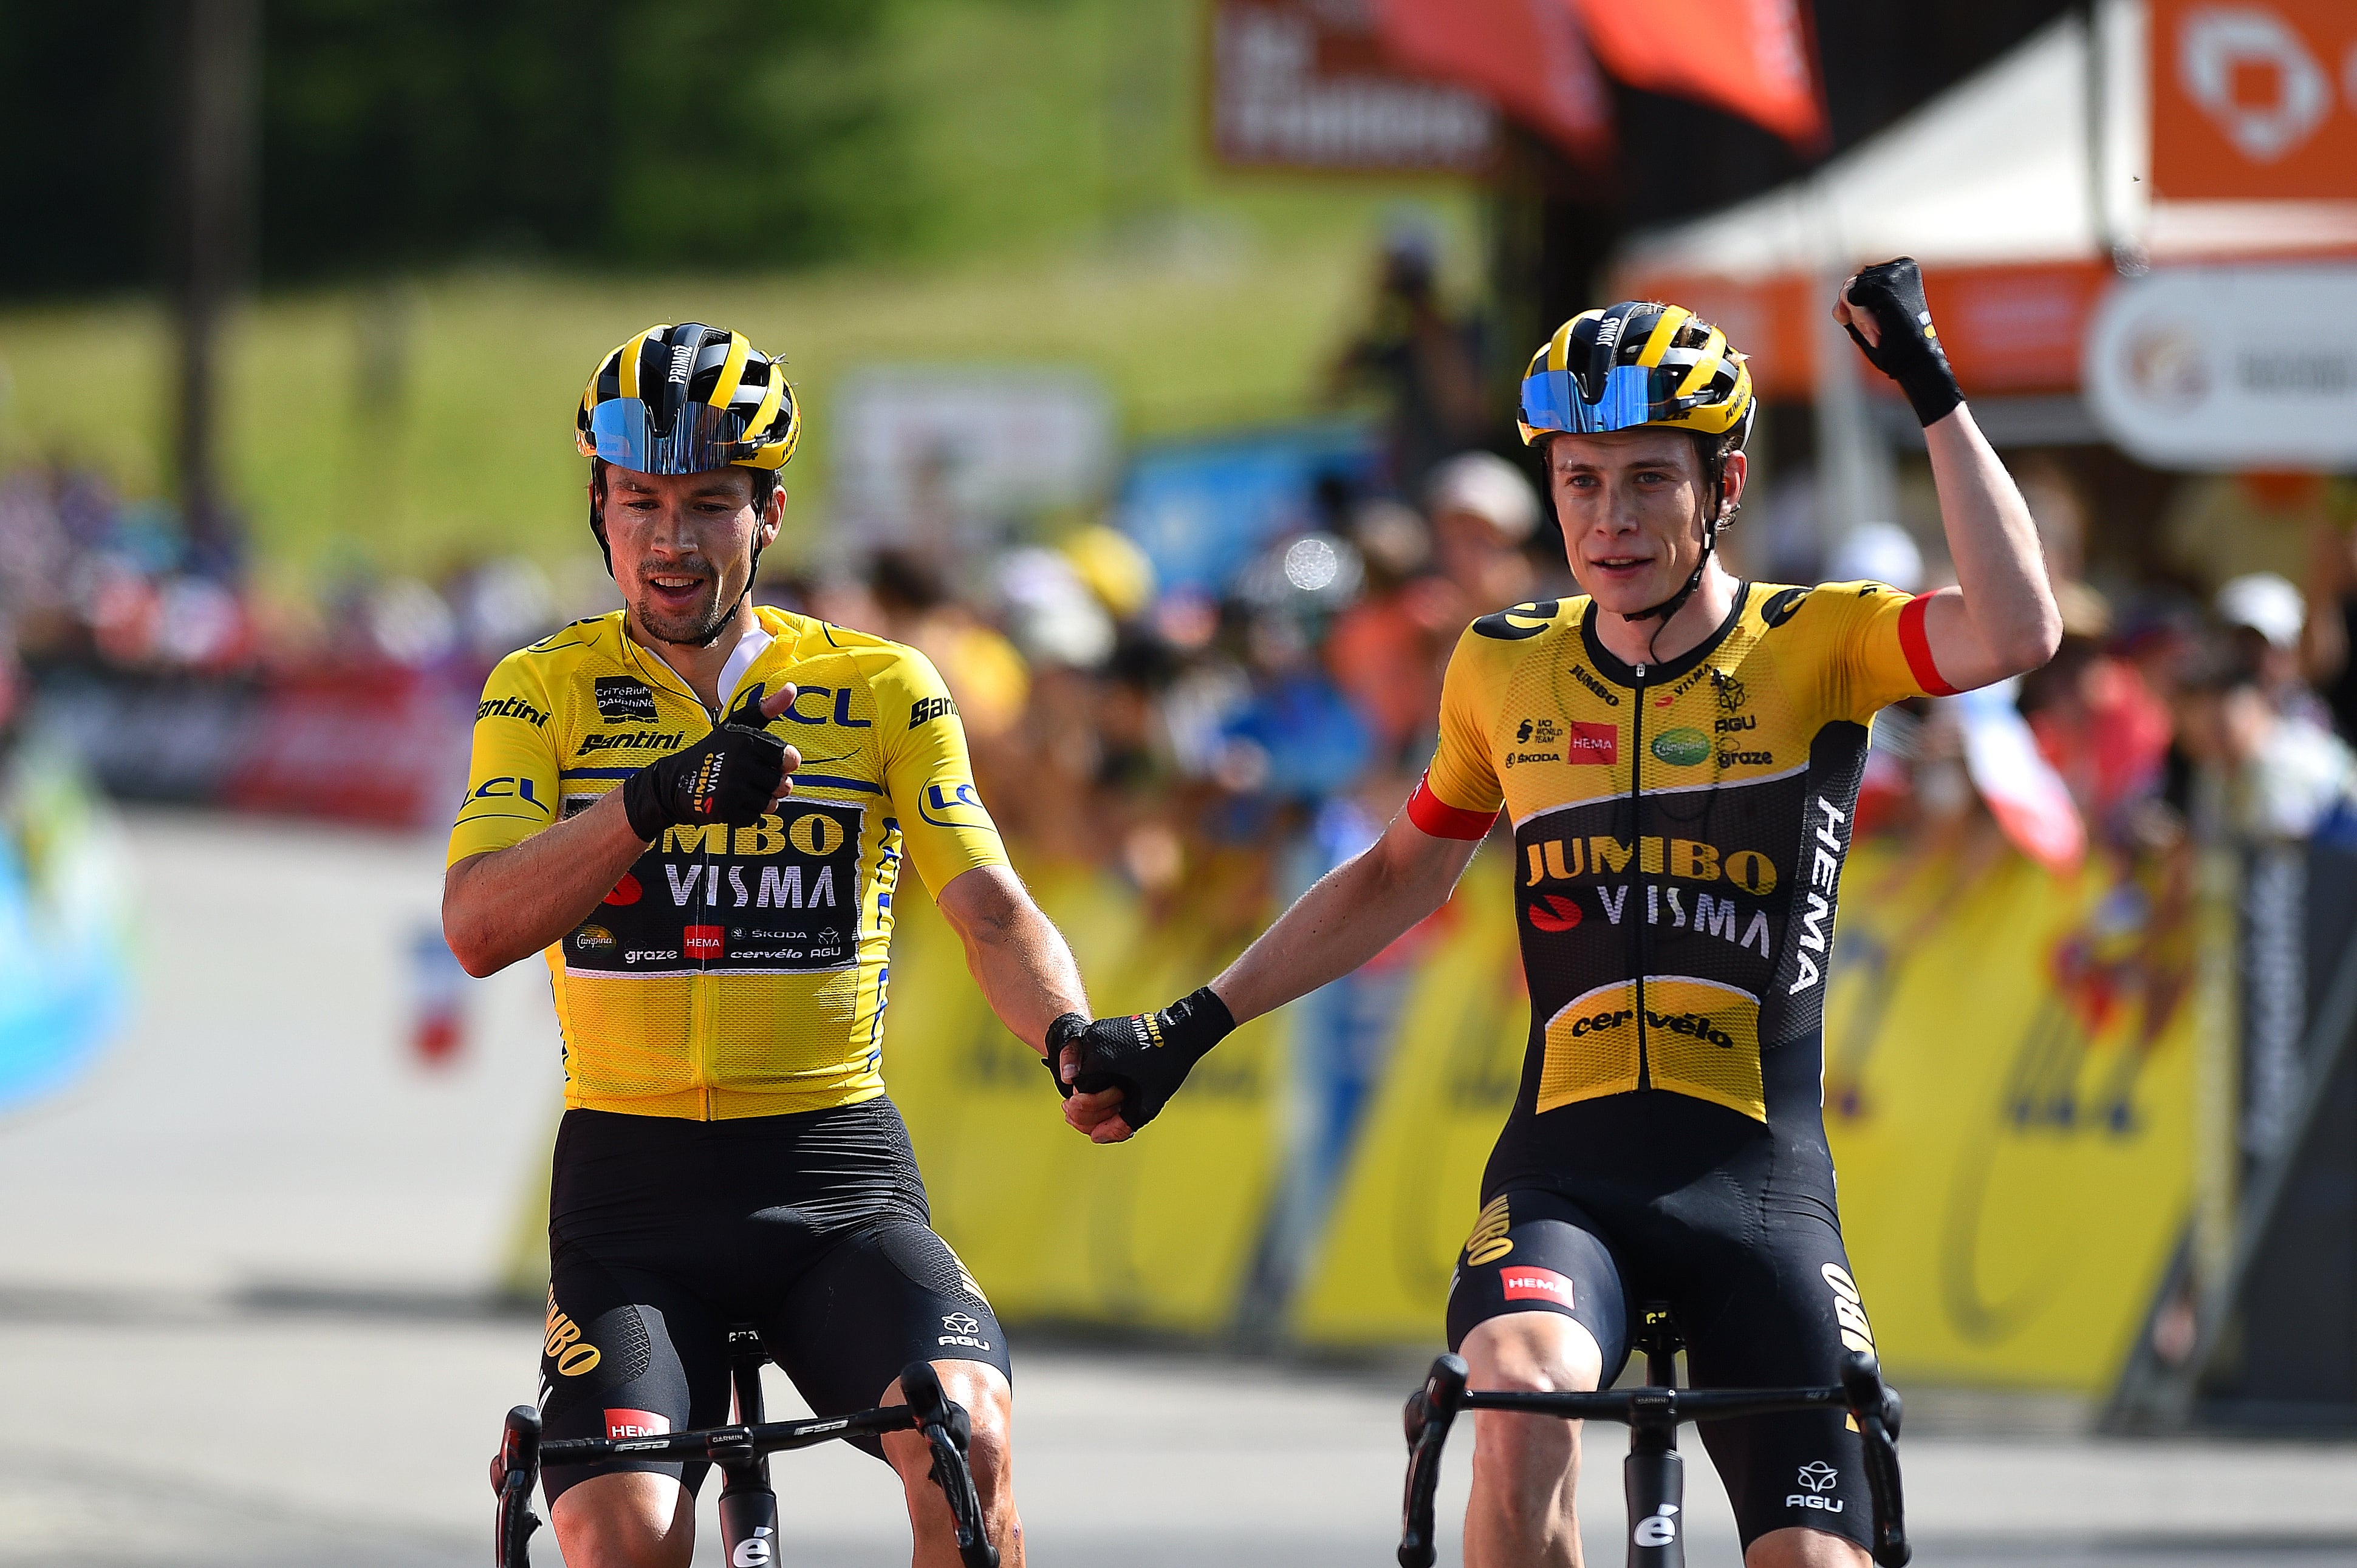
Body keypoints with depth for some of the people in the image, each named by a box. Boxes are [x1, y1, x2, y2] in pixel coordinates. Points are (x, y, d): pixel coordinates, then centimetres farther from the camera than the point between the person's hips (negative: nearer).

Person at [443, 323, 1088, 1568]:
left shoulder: (882, 690, 4)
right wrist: (663, 795, -26)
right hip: (630, 1188, 0)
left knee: (966, 1432, -28)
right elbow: (478, 927, -11)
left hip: (835, 1182, 0)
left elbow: (992, 913, -3)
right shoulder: (549, 692, 3)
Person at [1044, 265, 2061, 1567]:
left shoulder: (1815, 649, -1)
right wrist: (1188, 1030, 21)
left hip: (1760, 1186, -1)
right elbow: (1401, 876, 24)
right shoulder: (1506, 669, 7)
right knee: (1518, 1410, -32)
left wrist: (1932, 391, -18)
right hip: (1563, 1176, 1)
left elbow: (2014, 633, -21)